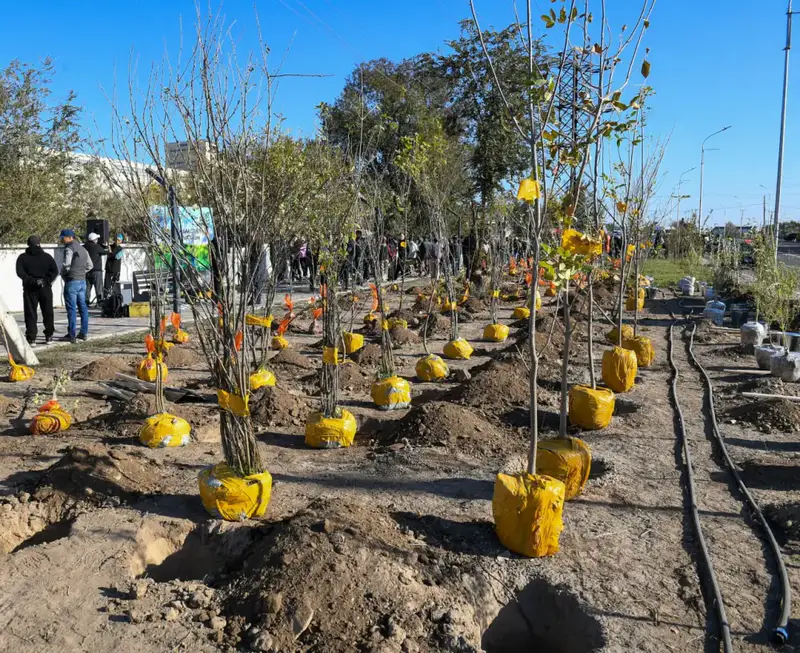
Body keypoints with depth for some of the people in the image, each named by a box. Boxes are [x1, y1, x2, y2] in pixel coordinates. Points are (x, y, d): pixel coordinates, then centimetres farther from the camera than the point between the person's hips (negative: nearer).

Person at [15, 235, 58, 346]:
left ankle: (31, 337, -3)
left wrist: (31, 280, -11)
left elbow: (20, 273, -11)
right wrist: (46, 281, -9)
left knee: (30, 313, 2)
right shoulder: (47, 256, 3)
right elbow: (55, 271, -7)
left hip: (30, 289, -1)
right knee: (47, 312, 10)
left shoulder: (22, 257, 1)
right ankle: (49, 335, 13)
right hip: (45, 288, 1)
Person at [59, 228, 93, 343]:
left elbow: (66, 265, -20)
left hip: (72, 282, -8)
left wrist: (62, 273, -1)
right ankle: (84, 333, 15)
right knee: (82, 307, 11)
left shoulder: (69, 249, -12)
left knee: (71, 308, -5)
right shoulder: (82, 249, 15)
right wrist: (81, 272, 14)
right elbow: (89, 265, 20)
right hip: (82, 281, 8)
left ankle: (71, 335, -4)